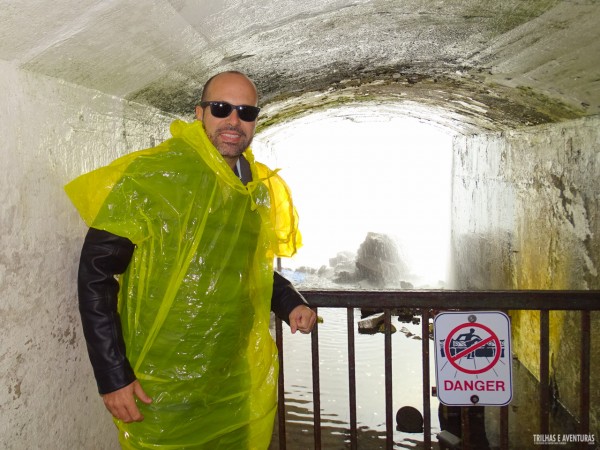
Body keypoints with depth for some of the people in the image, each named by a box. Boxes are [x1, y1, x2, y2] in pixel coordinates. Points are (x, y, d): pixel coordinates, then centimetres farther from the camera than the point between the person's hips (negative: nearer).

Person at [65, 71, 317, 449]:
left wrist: (292, 305, 0)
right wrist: (113, 377, -16)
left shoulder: (263, 189, 4)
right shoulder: (150, 177, -15)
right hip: (161, 393, -5)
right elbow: (95, 275, -13)